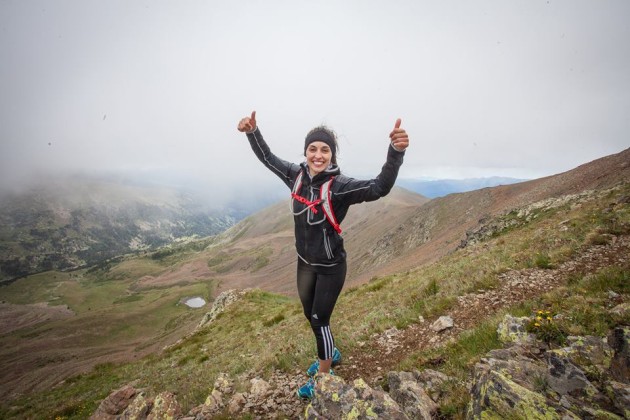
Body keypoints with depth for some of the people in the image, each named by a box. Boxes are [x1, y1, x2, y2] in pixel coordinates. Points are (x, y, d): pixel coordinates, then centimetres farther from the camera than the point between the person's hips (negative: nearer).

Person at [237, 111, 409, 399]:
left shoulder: (339, 186, -24)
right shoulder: (297, 175, -6)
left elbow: (379, 188, -38)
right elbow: (268, 158, 10)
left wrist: (396, 152, -52)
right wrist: (252, 132, 1)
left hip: (330, 267, -6)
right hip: (305, 263, 7)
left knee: (320, 320, 10)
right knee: (310, 315, 24)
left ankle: (324, 375, 38)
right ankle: (330, 354, 53)